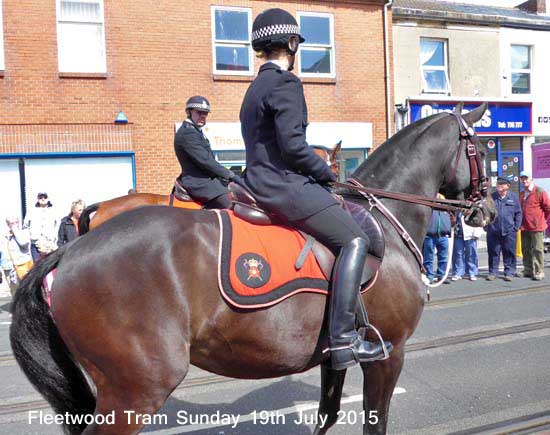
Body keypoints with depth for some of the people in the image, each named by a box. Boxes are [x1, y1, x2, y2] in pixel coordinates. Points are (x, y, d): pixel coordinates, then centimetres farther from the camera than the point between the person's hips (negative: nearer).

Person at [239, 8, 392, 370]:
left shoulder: (256, 88, 22)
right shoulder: (286, 83, -9)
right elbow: (292, 145, -20)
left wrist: (318, 170, 17)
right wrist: (327, 172, -4)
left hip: (259, 183, 11)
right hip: (284, 186, -11)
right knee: (354, 240, -12)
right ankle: (343, 339, -15)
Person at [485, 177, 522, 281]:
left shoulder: (513, 197, 4)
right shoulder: (491, 197, 5)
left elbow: (518, 213, 7)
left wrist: (516, 227, 0)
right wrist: (486, 225, 2)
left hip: (509, 231, 0)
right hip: (493, 231, 1)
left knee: (509, 253, 5)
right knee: (493, 253, 5)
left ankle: (509, 273, 15)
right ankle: (493, 272, 14)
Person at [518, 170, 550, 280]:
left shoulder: (539, 191, -7)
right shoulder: (521, 194, 13)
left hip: (536, 227, -7)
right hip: (524, 227, 7)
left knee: (537, 249, -3)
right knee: (526, 249, 11)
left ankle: (539, 272, 3)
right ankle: (528, 270, 21)